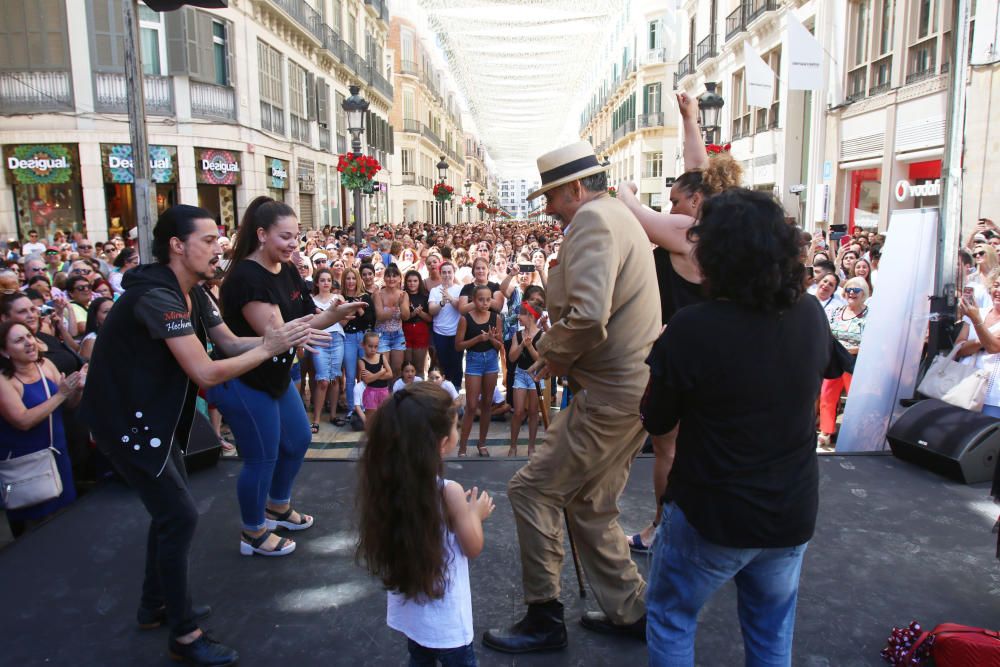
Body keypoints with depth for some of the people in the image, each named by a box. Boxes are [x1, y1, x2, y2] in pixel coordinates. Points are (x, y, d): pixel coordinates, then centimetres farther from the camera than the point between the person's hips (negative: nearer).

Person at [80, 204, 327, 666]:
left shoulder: (192, 293, 3)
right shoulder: (158, 296, -27)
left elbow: (229, 342, 5)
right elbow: (206, 373, -31)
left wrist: (282, 336, -10)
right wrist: (269, 349, -23)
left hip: (155, 413, 10)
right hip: (127, 419, -10)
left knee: (171, 508, 17)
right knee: (180, 515, -7)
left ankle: (155, 606, 35)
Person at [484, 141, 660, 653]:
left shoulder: (593, 219, -15)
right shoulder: (621, 217, 18)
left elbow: (587, 314, -28)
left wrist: (554, 356, -10)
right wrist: (560, 352, 10)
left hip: (610, 395, -10)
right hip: (633, 386, 10)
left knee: (531, 490, -1)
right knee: (590, 505, 18)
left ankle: (543, 619, 13)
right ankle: (630, 611, 30)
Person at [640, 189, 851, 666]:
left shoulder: (692, 328, -25)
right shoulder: (810, 315, -9)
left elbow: (656, 422, -12)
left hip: (710, 516, -5)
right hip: (793, 516, 5)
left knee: (670, 621, 19)